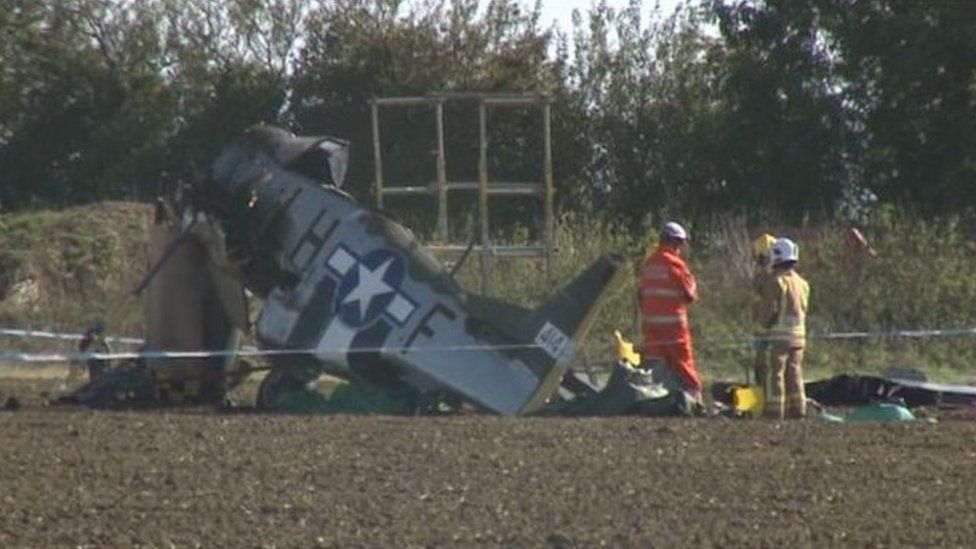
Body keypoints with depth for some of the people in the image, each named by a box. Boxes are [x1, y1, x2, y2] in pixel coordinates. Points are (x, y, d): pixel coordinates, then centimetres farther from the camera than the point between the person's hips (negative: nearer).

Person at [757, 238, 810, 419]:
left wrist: (766, 323, 6)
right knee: (794, 372, 12)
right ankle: (798, 409, 11)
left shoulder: (777, 281, -11)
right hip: (799, 334, 7)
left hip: (779, 334, -7)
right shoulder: (801, 282, 12)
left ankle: (774, 410, -8)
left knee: (775, 372, -5)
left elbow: (769, 309, -13)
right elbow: (804, 308, 15)